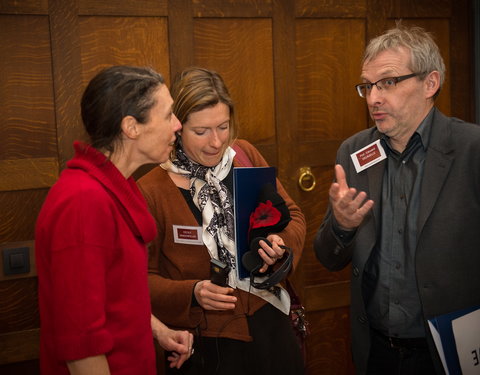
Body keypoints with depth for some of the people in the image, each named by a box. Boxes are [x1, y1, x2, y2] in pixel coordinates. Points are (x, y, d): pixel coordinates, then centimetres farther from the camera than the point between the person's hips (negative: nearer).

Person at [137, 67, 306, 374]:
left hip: (272, 326, 4)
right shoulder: (152, 191, -13)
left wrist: (283, 243, -15)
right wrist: (191, 293, -23)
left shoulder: (246, 156, -3)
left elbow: (293, 216, 6)